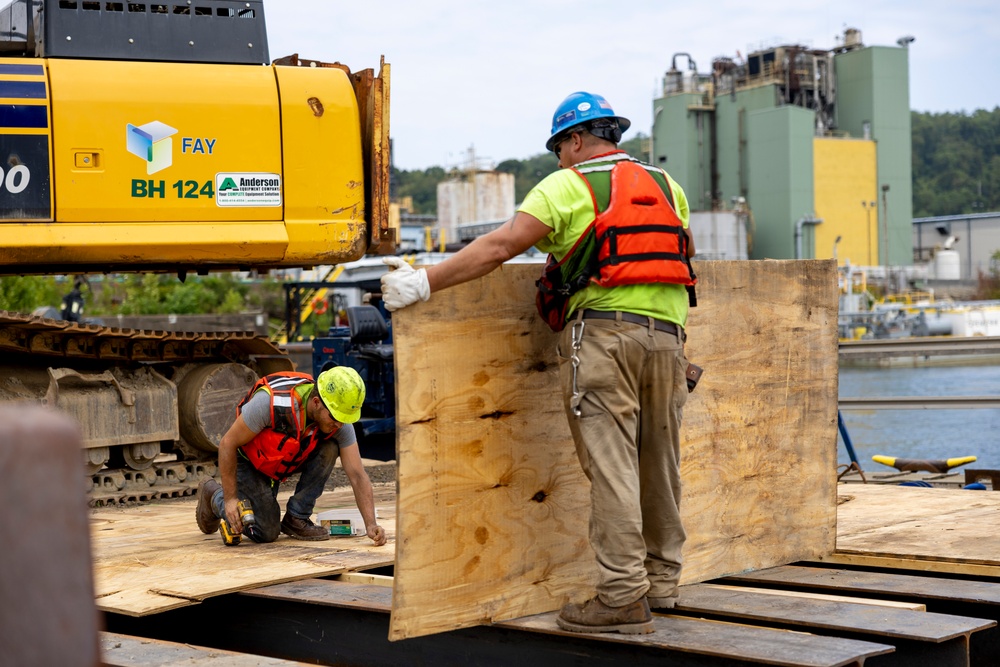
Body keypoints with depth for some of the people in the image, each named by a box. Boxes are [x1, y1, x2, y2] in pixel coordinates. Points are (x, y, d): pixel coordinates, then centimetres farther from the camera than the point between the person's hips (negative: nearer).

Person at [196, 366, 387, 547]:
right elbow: (227, 443, -27)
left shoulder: (340, 422, -25)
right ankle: (214, 495, 17)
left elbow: (357, 475, -22)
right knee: (266, 533, -10)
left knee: (329, 449, -23)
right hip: (249, 462, -4)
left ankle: (296, 518, -8)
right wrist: (230, 498, -23)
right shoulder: (271, 402, -39)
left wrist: (371, 524, -34)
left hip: (288, 460, 4)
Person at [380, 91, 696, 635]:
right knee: (659, 463, 14)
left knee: (610, 465, -7)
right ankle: (661, 581, 23)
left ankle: (623, 596, -10)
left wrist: (424, 283, -9)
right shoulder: (666, 186, 19)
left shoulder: (568, 186, 1)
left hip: (602, 332, -6)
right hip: (667, 335, 6)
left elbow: (500, 247, -9)